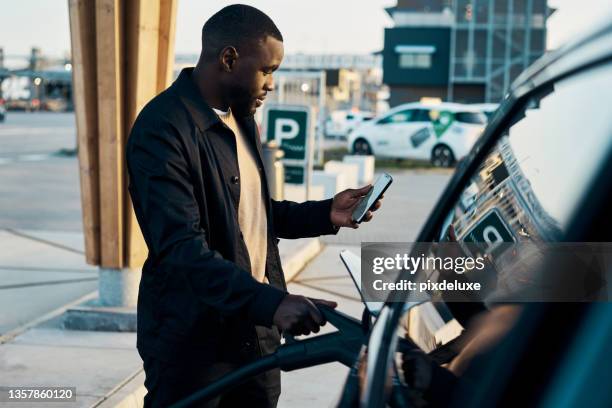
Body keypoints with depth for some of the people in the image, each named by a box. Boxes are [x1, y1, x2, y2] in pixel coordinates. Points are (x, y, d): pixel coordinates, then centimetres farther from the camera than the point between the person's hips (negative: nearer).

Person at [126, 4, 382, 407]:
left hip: (255, 334, 8)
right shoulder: (163, 130, -19)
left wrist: (325, 213, 7)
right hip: (192, 341, -8)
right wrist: (270, 303, -36)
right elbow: (182, 248, -27)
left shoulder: (240, 118, 11)